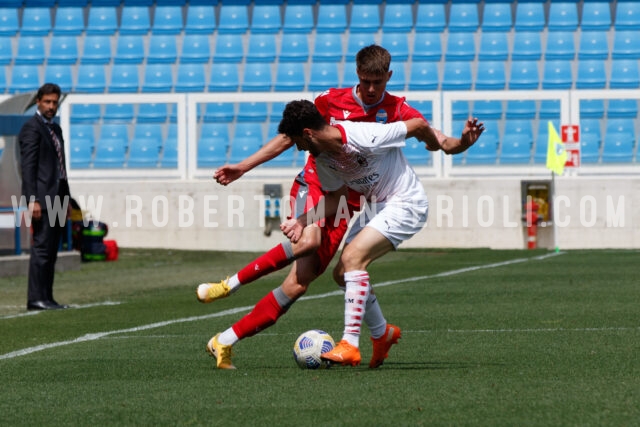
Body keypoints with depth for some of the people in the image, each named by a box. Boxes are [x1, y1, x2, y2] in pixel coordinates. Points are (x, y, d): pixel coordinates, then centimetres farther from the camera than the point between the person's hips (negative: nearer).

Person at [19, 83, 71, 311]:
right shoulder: (31, 128, -8)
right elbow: (28, 166, -14)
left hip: (56, 197, 9)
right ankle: (36, 298, -13)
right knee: (41, 247, -12)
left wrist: (66, 199, 20)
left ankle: (46, 298, 9)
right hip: (42, 197, -9)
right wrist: (32, 200, -20)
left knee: (51, 251, 8)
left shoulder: (55, 129, 20)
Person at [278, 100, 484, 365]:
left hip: (405, 204, -9)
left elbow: (419, 125, -19)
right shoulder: (322, 157, -3)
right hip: (375, 207, 9)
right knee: (344, 271, 7)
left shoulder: (363, 137, -29)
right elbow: (337, 197, 11)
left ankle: (350, 346, -26)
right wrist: (302, 222, -5)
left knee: (353, 258, -24)